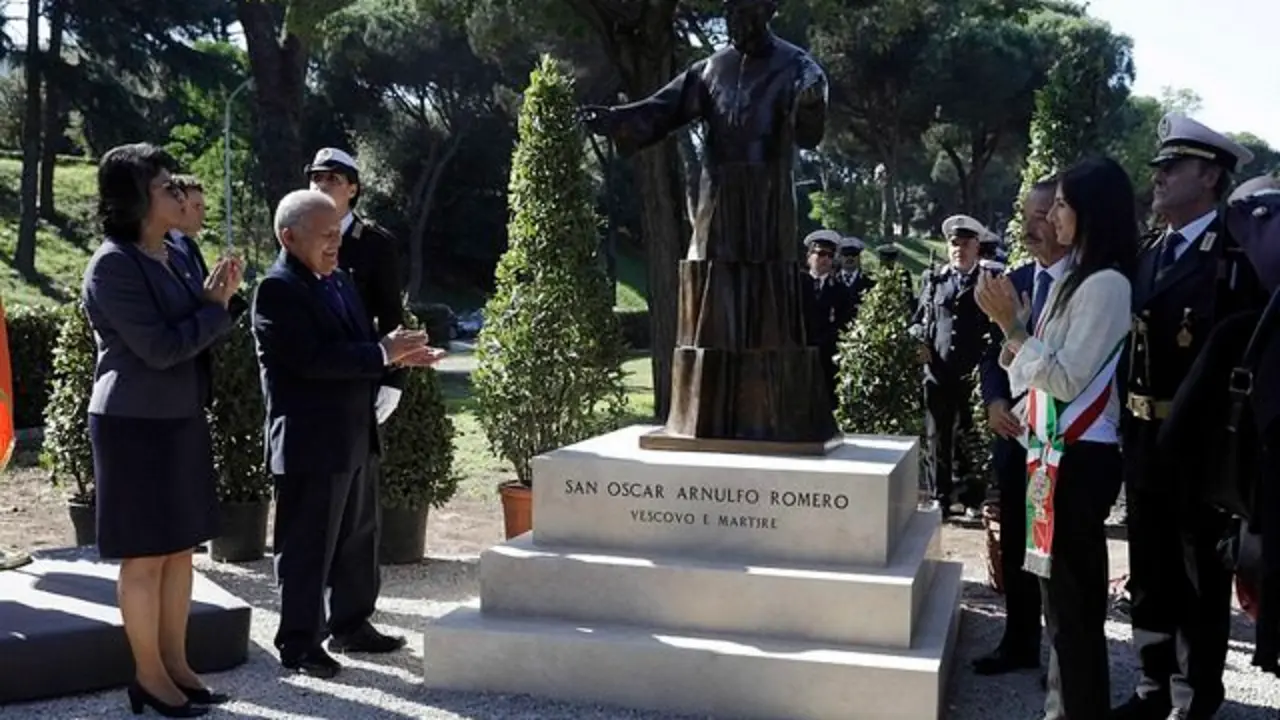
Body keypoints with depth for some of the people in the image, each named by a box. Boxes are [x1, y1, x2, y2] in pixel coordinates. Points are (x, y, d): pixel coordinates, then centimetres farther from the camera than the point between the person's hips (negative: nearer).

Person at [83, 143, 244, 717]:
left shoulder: (177, 258, 10)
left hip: (182, 420, 8)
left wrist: (213, 299, -5)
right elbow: (159, 347, -20)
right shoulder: (112, 265, -14)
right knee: (145, 555, 1)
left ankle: (176, 663, 21)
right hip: (136, 424, -8)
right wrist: (216, 308, -9)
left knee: (180, 548, 12)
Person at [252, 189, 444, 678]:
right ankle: (299, 642, 15)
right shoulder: (277, 290, -16)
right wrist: (383, 354, -22)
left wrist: (398, 355, 1)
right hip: (310, 445, -9)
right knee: (307, 546, 2)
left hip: (354, 437, 9)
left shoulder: (338, 280, 13)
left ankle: (351, 626, 32)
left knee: (358, 539, 17)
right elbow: (312, 359, -26)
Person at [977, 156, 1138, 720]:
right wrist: (1011, 324, 2)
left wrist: (1011, 325, -12)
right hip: (1052, 448, 9)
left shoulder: (1107, 284, -13)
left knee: (1074, 593, -4)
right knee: (1058, 587, 13)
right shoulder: (1072, 278, 14)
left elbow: (1066, 378, -17)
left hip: (1080, 456, -9)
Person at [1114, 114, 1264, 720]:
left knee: (1200, 579, 7)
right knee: (1150, 574, 17)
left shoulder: (1238, 253, -11)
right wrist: (1128, 425, 3)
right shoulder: (1150, 256, 11)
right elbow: (1133, 346, 9)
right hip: (1144, 438, 7)